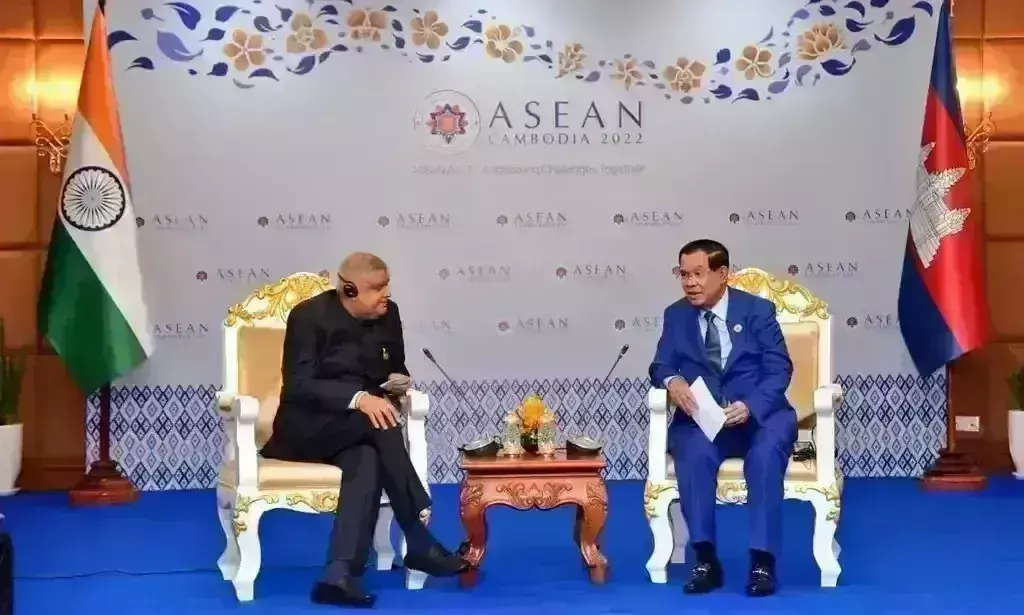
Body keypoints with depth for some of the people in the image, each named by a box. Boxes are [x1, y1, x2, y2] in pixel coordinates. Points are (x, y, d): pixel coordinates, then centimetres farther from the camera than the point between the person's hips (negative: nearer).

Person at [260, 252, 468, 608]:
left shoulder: (388, 315, 5)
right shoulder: (309, 315, -10)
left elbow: (395, 371, 17)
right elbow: (298, 385, -20)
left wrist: (398, 382, -10)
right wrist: (357, 399, -34)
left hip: (359, 430, 4)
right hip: (306, 428, -4)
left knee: (367, 462, -34)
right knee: (377, 421, -34)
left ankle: (340, 574, -44)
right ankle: (418, 542, -30)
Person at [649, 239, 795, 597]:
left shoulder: (758, 310, 2)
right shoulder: (676, 315, 9)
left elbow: (779, 369, -5)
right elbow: (661, 365, 6)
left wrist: (750, 406, -24)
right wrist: (672, 380, -20)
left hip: (758, 415, -1)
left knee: (767, 449, -35)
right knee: (694, 450, -34)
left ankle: (762, 560, -29)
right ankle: (706, 559, -26)